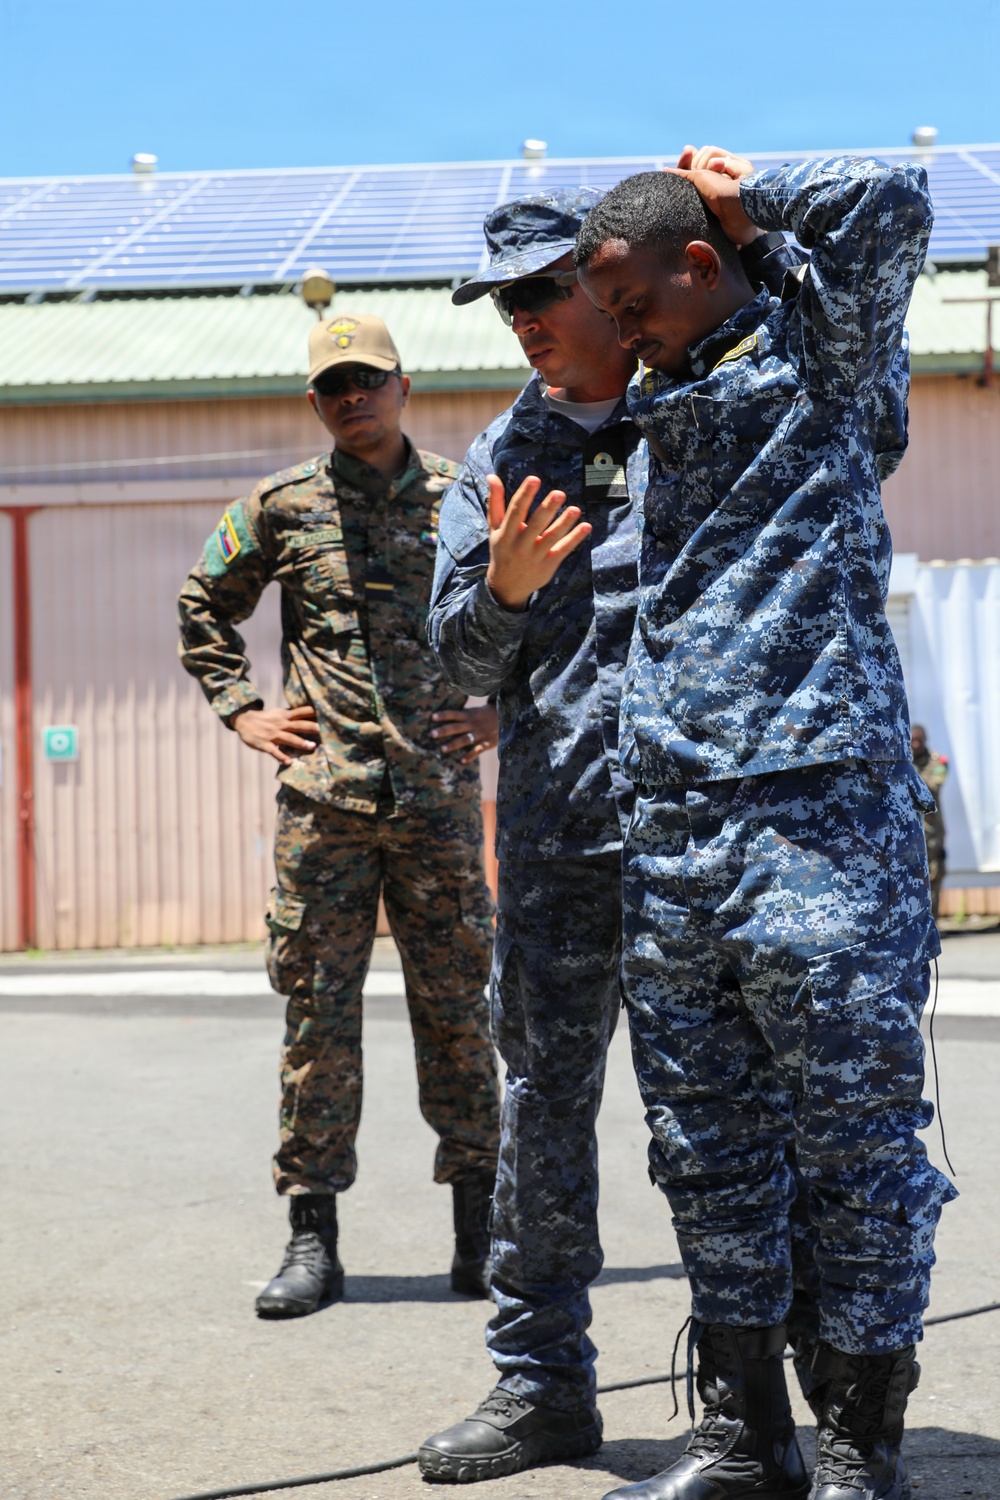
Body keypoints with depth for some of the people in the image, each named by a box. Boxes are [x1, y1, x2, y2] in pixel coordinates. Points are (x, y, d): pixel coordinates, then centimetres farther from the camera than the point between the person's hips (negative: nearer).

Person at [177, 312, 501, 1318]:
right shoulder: (282, 506, 8)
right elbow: (203, 605, 20)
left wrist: (506, 709, 7)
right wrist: (240, 710, 10)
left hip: (439, 793, 0)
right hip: (321, 795, 0)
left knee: (455, 1008, 4)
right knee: (317, 1010, 1)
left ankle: (479, 1230, 14)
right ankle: (312, 1238, 8)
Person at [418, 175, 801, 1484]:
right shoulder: (502, 458, 14)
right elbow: (464, 659, 11)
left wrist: (746, 231, -9)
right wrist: (503, 590, -11)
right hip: (558, 831, 4)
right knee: (544, 1102, 7)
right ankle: (542, 1384, 18)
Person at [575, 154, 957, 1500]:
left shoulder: (820, 358, 4)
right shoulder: (659, 406, 21)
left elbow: (889, 205, -11)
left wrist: (744, 196, 2)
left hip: (816, 805, -6)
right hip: (672, 823, 7)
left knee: (851, 1142, -1)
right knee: (708, 1154, 9)